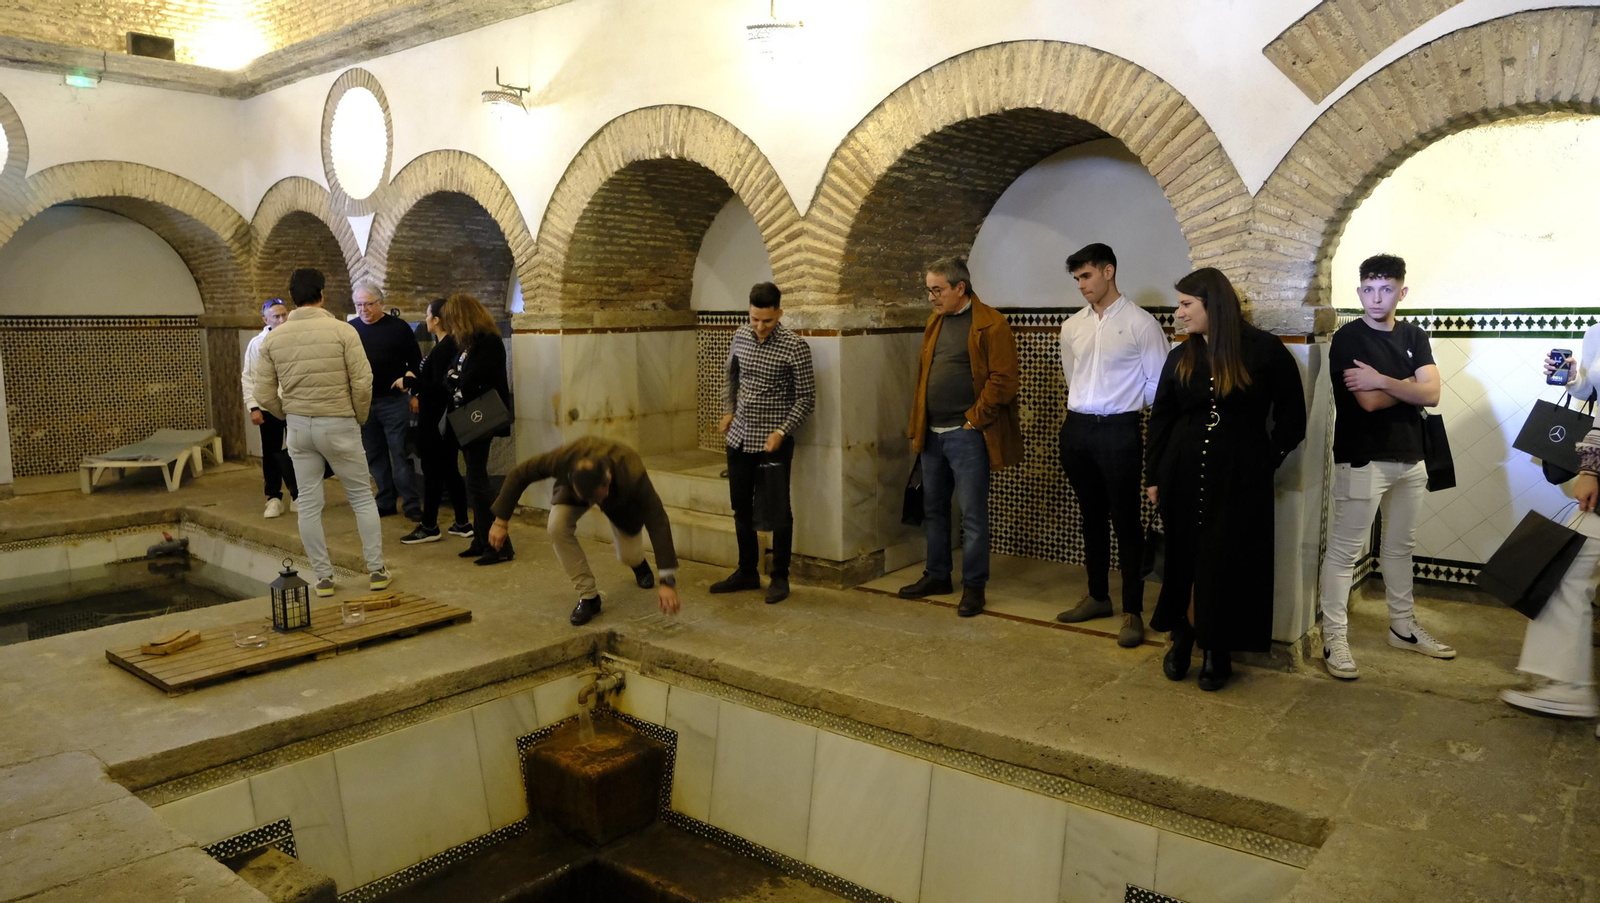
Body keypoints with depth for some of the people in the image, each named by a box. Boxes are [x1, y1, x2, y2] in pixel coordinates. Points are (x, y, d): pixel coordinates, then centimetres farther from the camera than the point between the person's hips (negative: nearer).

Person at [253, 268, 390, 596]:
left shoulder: (273, 338, 2)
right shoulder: (342, 330, -9)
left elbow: (265, 394, 2)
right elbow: (363, 383, -13)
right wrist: (359, 417, 3)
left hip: (298, 427, 3)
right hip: (338, 424, -3)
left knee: (309, 504, 10)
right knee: (362, 497, 9)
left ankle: (323, 576, 15)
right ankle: (376, 570, 10)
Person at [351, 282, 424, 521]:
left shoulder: (398, 327, -1)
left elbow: (416, 360, 3)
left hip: (394, 400, -3)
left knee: (400, 453, -4)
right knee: (375, 455, 9)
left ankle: (412, 503, -1)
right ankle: (385, 501, 19)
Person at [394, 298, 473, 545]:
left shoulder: (442, 349, -19)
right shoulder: (451, 345, 9)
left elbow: (439, 387, -24)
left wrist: (410, 382, -14)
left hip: (435, 421, -9)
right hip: (443, 418, 9)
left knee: (432, 471, 1)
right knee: (449, 470, 14)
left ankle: (429, 527, 10)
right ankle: (463, 522, 19)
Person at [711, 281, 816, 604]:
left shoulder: (795, 347, -14)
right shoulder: (741, 336, 2)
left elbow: (806, 398, -10)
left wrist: (781, 432, -18)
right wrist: (729, 410, 12)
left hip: (773, 442, -6)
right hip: (739, 437, 6)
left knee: (778, 511, 3)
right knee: (741, 507, 14)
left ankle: (780, 578, 17)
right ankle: (747, 572, 29)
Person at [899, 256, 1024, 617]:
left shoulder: (990, 324, -10)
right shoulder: (935, 321, 14)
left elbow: (1004, 380, -14)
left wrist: (975, 419, -12)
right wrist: (917, 425, 12)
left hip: (966, 435, -8)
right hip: (932, 434, 8)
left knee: (973, 514, 1)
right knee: (933, 508, 16)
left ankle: (973, 585, 12)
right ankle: (937, 575, 29)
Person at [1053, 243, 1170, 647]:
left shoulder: (1140, 323, -7)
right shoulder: (1072, 326, 9)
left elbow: (1158, 382, -3)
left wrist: (1125, 407, 3)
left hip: (1118, 431, -5)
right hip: (1077, 428, 5)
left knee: (1126, 522, -1)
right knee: (1092, 517, 15)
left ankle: (1132, 611, 8)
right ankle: (1098, 596, 27)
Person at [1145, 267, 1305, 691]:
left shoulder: (1264, 350, -4)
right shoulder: (1180, 358, 7)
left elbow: (1292, 415, 2)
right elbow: (1160, 420, 10)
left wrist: (1268, 458, -2)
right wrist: (1153, 477, 7)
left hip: (1240, 478, -3)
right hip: (1184, 475, 3)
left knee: (1227, 562, 3)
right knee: (1183, 558, 8)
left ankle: (1218, 651, 17)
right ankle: (1182, 638, 25)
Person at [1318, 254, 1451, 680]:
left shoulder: (1415, 337, 9)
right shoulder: (1348, 338, -7)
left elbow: (1432, 394, -5)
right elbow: (1368, 401, -16)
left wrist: (1383, 380, -16)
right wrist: (1410, 385, -3)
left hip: (1410, 458, 6)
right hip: (1363, 459, -6)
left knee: (1400, 547, 17)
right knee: (1344, 551, -5)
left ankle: (1403, 627, 30)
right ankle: (1335, 640, -1)